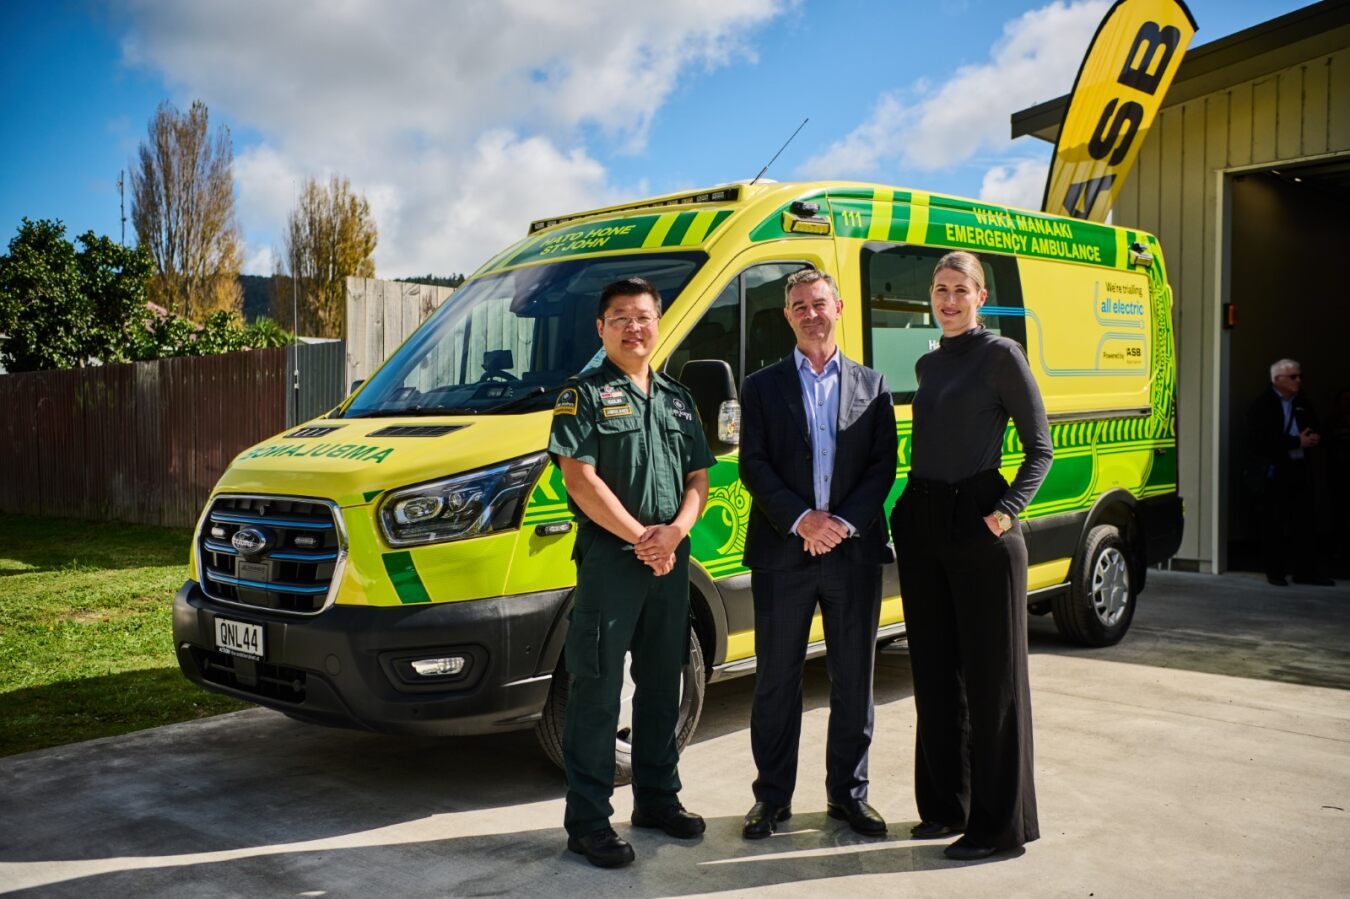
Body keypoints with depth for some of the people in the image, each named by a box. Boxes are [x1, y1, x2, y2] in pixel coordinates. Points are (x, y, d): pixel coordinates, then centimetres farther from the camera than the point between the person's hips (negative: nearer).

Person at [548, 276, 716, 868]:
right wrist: (640, 538, -15)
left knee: (662, 685, 15)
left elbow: (698, 480, 11)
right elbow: (581, 480, -12)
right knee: (596, 691, -3)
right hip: (609, 559, -6)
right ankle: (587, 822, 4)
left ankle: (657, 798, 29)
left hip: (671, 560, 6)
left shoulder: (677, 399, 15)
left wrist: (674, 532, -8)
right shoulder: (584, 395, -3)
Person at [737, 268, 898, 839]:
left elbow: (884, 466, 3)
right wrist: (800, 520, -15)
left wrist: (844, 522, -12)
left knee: (853, 680, 9)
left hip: (855, 552, 1)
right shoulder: (762, 387, 7)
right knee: (776, 680, 5)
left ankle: (848, 793, 23)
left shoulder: (873, 386, 10)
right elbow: (753, 465, -2)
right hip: (782, 554, -1)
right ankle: (772, 796, 18)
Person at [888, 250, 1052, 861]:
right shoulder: (928, 364, 15)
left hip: (978, 524, -7)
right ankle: (946, 803, 25)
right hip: (921, 523, 7)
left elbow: (1039, 448, -5)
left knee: (991, 676, -1)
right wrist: (908, 507, 8)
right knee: (935, 672, 12)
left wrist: (1008, 510, -16)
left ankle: (1001, 821, 9)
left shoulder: (1001, 355, -5)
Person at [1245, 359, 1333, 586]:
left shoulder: (1303, 404, 14)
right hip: (1273, 472, -6)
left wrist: (1314, 439, -3)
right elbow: (1262, 440, -18)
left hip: (1301, 470, 6)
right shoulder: (1262, 406, -6)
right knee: (1273, 525, 1)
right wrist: (1297, 442, -18)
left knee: (1306, 521, 5)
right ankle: (1275, 572, 10)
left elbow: (1315, 430, 21)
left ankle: (1305, 570, 11)